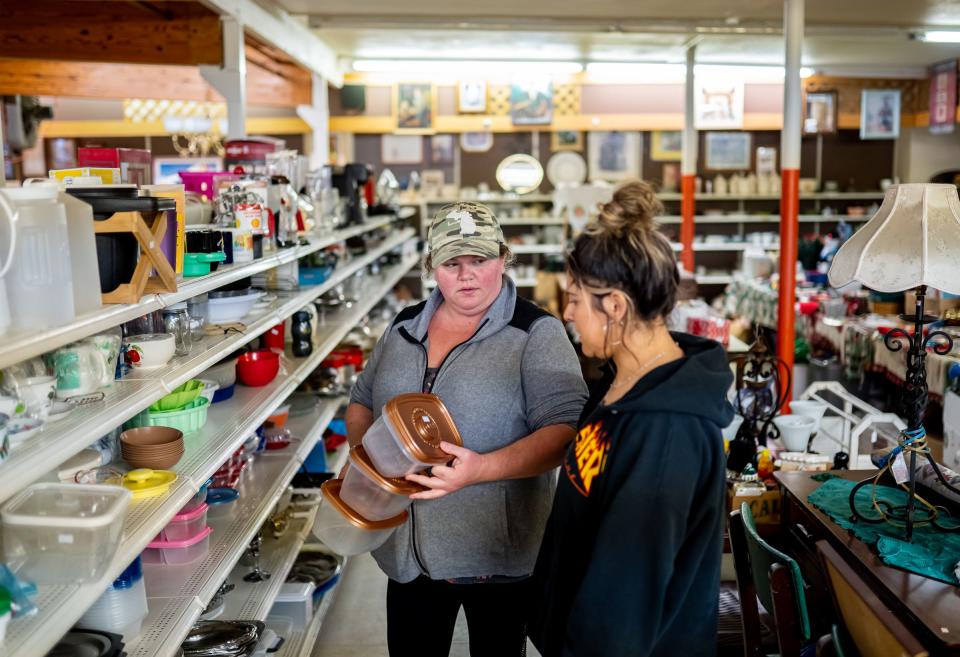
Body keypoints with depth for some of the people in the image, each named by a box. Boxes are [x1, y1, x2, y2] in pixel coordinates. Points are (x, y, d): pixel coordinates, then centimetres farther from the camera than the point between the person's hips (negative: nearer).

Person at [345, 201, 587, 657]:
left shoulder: (536, 334, -12)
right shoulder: (404, 328, 5)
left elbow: (566, 429, -19)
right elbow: (362, 401, 17)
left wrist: (482, 469, -32)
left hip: (498, 554, -4)